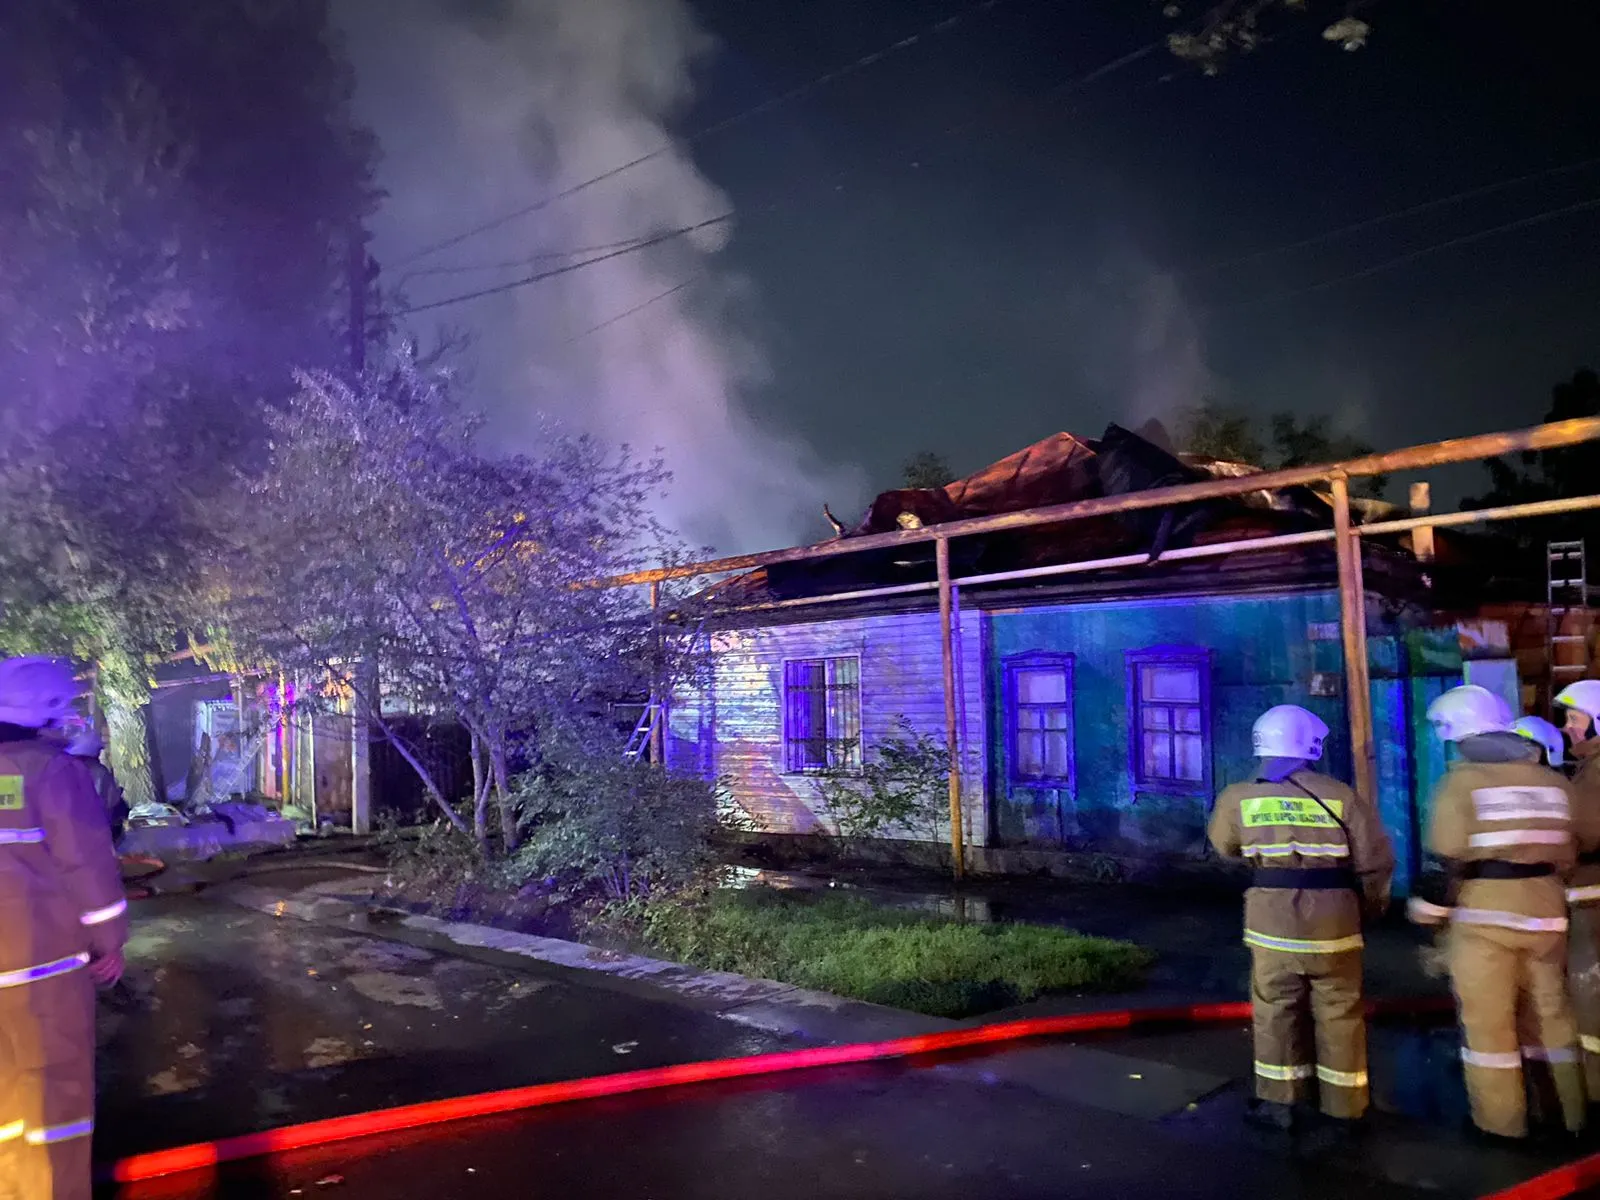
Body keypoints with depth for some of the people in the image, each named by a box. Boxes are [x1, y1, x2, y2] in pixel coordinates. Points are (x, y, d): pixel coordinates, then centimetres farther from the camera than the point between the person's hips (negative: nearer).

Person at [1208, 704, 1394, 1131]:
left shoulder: (1240, 798, -1)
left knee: (1276, 1009, 11)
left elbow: (1224, 846, 15)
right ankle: (1344, 1107, 22)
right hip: (1333, 921, 0)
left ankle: (1279, 1101, 15)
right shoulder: (1343, 797, -6)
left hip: (1272, 921, 0)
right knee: (1339, 1014, 12)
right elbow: (1375, 863, -3)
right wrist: (1372, 905, 14)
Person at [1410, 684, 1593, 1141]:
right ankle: (1567, 1111, 28)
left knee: (1487, 1021, 5)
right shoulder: (1551, 780, 8)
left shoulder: (1463, 781, -11)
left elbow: (1449, 860, -13)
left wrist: (1428, 910, -3)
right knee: (1550, 1011, 18)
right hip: (1543, 913, 6)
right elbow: (1567, 853, 13)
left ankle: (1500, 1121, 12)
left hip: (1485, 916, -6)